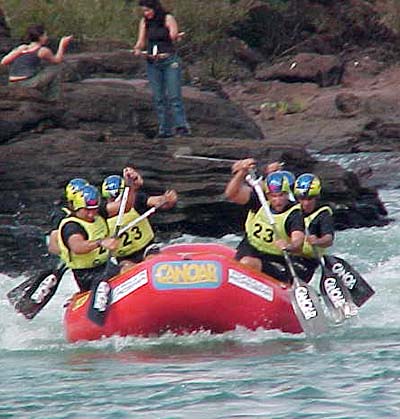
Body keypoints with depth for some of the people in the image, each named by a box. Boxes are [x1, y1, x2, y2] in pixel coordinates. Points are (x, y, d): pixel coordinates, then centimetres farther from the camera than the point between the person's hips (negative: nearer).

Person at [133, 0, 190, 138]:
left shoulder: (168, 19, -3)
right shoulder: (144, 22, 9)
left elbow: (173, 36, -8)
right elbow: (141, 41, 10)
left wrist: (176, 36, -32)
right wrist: (138, 49, -11)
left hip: (170, 61, -4)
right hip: (153, 63, 4)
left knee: (174, 95, -11)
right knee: (158, 98, 1)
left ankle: (182, 126, -12)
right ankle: (165, 129, 4)